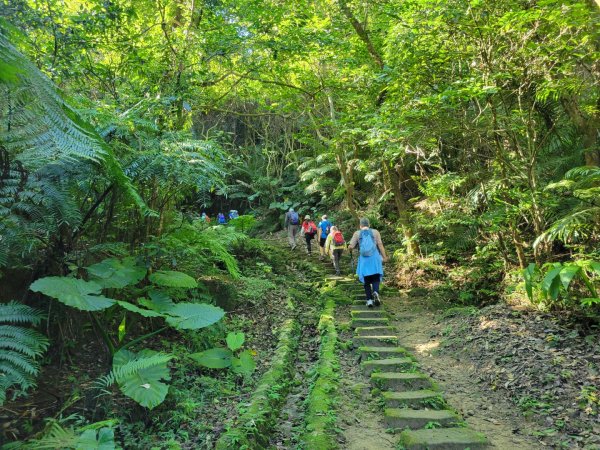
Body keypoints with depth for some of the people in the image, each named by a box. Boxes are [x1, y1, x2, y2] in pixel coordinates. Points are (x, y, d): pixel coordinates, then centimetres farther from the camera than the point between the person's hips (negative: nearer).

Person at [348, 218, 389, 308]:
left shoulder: (357, 234, 2)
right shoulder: (375, 232, 3)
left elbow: (351, 247, -4)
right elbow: (380, 245, -3)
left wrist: (350, 248, 18)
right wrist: (384, 257, 0)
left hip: (364, 260, 0)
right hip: (375, 259, 0)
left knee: (366, 281, 12)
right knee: (376, 278, 7)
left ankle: (369, 300, 7)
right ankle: (375, 292, -21)